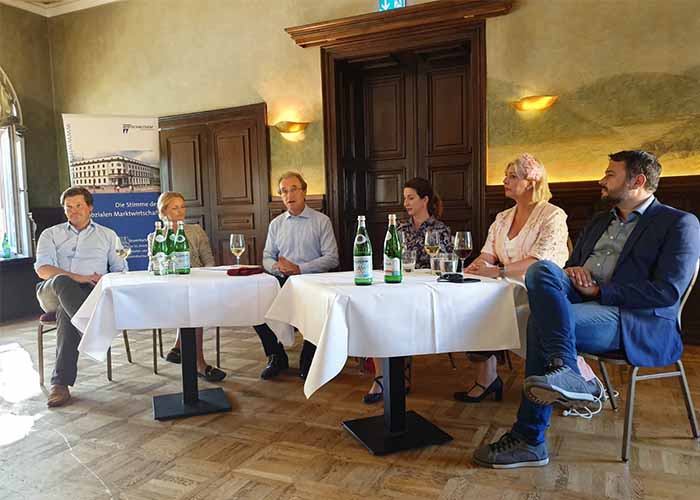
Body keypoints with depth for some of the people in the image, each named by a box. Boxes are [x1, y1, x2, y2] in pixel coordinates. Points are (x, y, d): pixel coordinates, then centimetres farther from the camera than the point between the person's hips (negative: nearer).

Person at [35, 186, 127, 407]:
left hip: (90, 292, 0)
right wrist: (78, 277, -15)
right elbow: (42, 269, 2)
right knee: (62, 282, -37)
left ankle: (61, 383, -37)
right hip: (53, 292, 1)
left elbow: (120, 270, 16)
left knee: (66, 311, -36)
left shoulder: (107, 235, 22)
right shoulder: (51, 234, 20)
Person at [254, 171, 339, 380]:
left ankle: (308, 361, -5)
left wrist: (299, 268, -16)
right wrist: (277, 267, -11)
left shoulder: (322, 221, 3)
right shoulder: (276, 224, 17)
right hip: (282, 282, 4)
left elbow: (332, 259, -5)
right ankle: (276, 357, 4)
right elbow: (267, 258, 15)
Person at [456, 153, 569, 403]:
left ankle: (487, 377, -13)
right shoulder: (502, 218, 17)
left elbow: (539, 262, -20)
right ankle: (485, 376, -10)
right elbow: (487, 255, 8)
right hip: (509, 289, 7)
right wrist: (478, 265, -17)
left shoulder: (553, 216, -6)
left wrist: (497, 271, -32)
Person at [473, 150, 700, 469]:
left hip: (639, 320, -6)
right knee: (541, 270, -25)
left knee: (542, 320, -32)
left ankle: (529, 441, -25)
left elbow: (667, 292, -10)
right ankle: (565, 371, -37)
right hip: (581, 299, 7)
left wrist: (599, 292, -13)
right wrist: (571, 271, 3)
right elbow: (571, 264, 29)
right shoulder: (599, 221, 27)